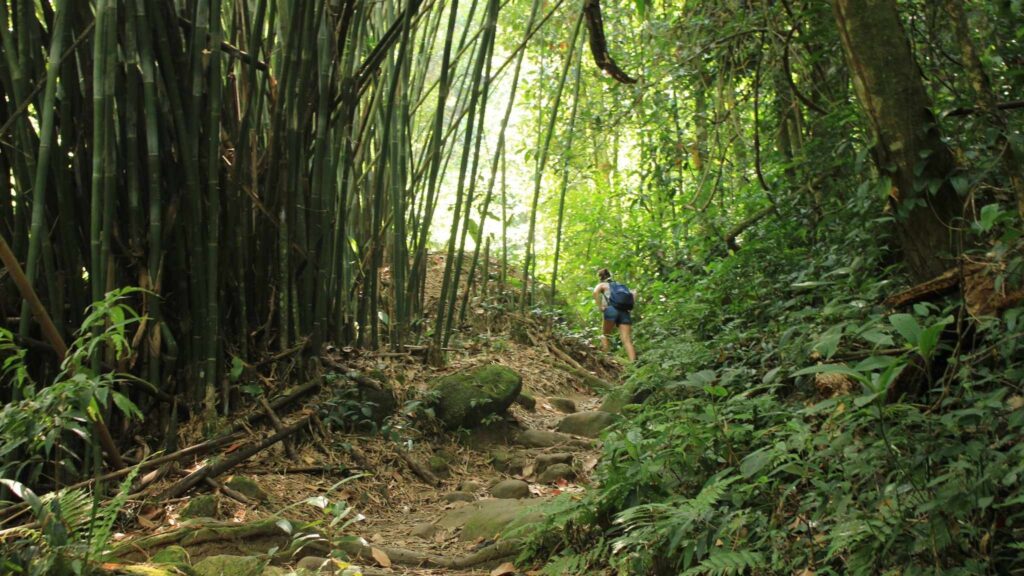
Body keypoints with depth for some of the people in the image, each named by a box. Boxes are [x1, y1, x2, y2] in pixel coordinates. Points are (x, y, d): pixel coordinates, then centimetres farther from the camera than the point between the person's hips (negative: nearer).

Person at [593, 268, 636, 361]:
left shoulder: (602, 285, 17)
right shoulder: (620, 285, 32)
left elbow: (595, 292, -6)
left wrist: (600, 307, -3)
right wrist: (628, 305, 18)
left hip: (611, 310, -4)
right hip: (624, 311, 4)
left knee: (605, 334, 14)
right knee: (627, 340, -5)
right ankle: (633, 363, -20)